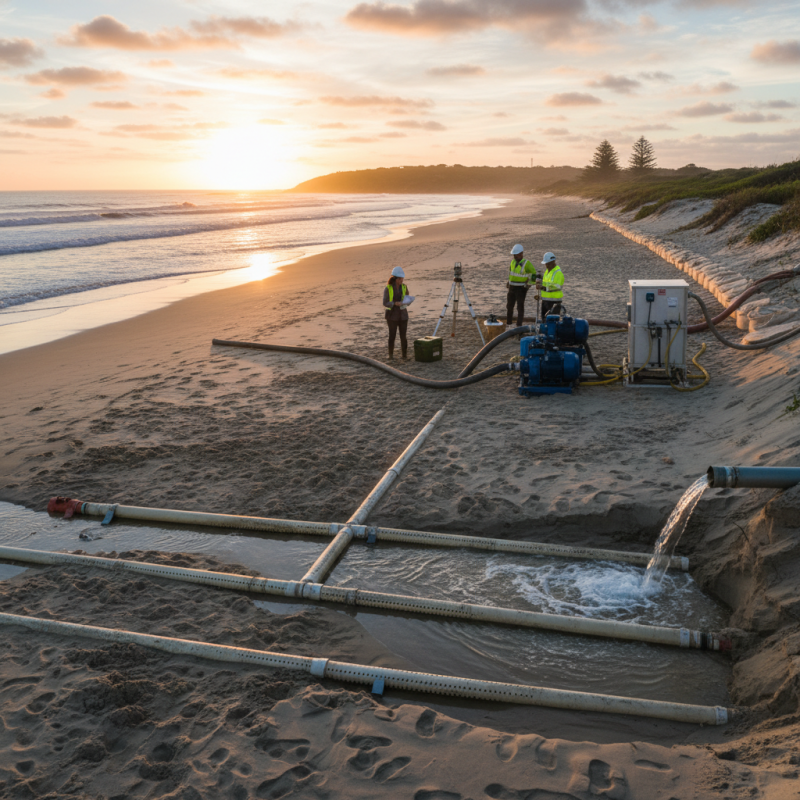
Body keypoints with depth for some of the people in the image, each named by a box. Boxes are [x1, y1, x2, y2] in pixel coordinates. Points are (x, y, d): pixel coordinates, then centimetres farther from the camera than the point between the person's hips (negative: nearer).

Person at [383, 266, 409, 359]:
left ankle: (405, 354, 14)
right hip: (392, 315, -3)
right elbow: (385, 304, -10)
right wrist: (395, 303, -26)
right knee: (392, 335, 3)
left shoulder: (404, 287, 2)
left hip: (403, 314, 3)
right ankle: (391, 354, 19)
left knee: (403, 335, 2)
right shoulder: (388, 288, -10)